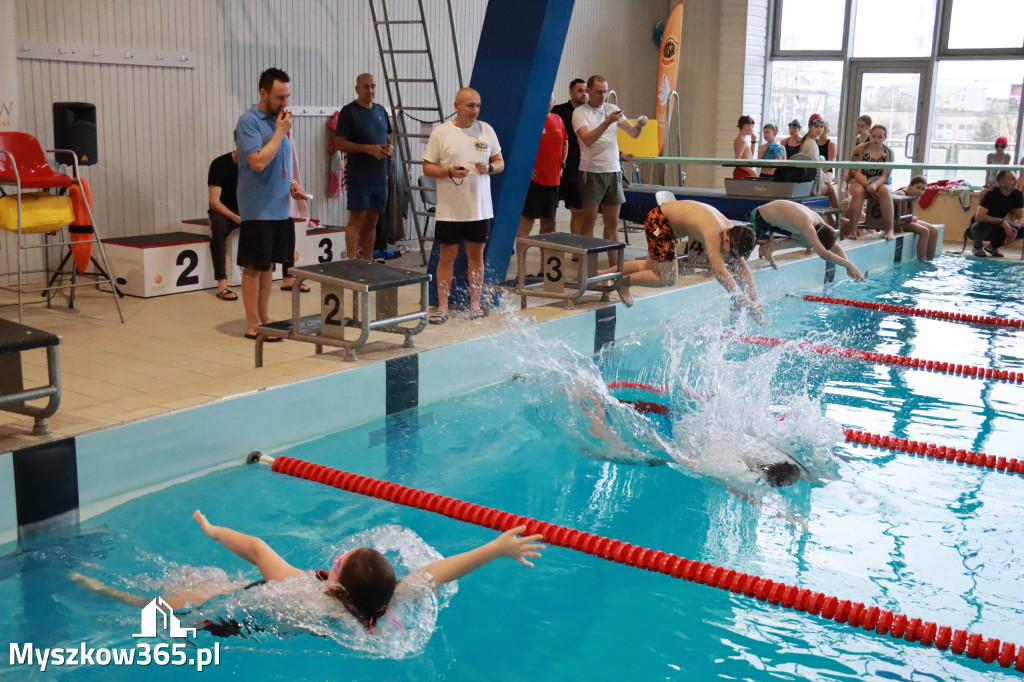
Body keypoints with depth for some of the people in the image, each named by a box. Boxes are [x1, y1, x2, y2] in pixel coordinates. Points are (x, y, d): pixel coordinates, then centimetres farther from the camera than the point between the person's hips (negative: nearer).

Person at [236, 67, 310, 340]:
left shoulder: (279, 119, 12)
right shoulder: (249, 121, -12)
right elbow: (258, 162, -23)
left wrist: (292, 184, 6)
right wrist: (280, 132, -17)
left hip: (280, 207, 8)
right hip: (258, 209, -8)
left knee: (268, 264, 14)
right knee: (254, 266, 0)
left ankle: (264, 318, 23)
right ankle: (252, 325, 6)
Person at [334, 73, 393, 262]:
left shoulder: (381, 110, 15)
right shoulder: (349, 111, -5)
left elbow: (388, 138, 24)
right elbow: (339, 143, -10)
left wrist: (390, 147, 0)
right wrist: (367, 148, -19)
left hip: (380, 176, 6)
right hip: (359, 177, -6)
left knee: (371, 221, 11)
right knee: (356, 220, -5)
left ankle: (368, 262, 17)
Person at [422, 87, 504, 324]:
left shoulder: (486, 130, 6)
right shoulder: (441, 133, -3)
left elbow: (500, 162, 12)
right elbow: (427, 167, -2)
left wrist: (489, 167, -11)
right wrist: (449, 172, -19)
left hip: (480, 207, 3)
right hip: (450, 209, -3)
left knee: (476, 255, 8)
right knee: (447, 256, 2)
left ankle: (475, 305, 18)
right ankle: (442, 307, 8)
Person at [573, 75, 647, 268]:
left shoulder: (612, 109, 11)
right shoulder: (580, 112, -3)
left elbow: (633, 133, 10)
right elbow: (588, 139, -19)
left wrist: (640, 124, -12)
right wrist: (608, 122, -26)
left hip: (613, 171, 5)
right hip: (591, 172, -5)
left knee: (612, 223, 7)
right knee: (589, 219, -2)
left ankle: (614, 267, 12)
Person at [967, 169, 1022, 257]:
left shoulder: (1017, 194, -8)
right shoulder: (991, 194, -25)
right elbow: (978, 217, -38)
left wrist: (1015, 228, -27)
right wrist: (1002, 222, -41)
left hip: (995, 230, 6)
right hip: (977, 227, -6)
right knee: (984, 224, -40)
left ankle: (993, 246, 6)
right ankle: (978, 247, -7)